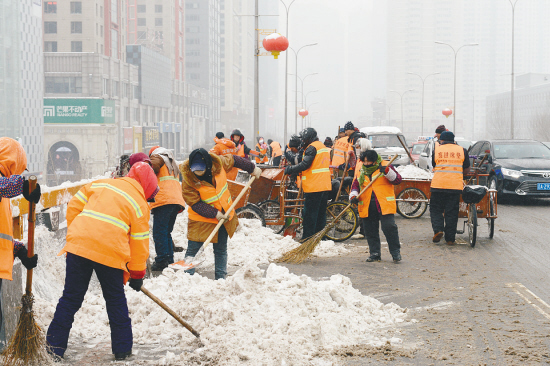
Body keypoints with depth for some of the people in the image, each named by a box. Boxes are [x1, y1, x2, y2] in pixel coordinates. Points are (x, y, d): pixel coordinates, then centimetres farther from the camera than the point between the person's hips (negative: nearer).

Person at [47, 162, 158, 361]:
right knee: (116, 301, 14)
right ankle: (122, 349, 19)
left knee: (71, 298, 11)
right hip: (111, 253, -3)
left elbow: (74, 205, 18)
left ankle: (55, 345, 10)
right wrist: (137, 274, 18)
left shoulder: (100, 184, 18)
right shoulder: (140, 204, 8)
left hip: (79, 245, 3)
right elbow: (139, 241, 9)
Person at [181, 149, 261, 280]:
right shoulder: (188, 181, -24)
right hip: (202, 219, -4)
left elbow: (233, 160, 7)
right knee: (192, 248, -6)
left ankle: (220, 277, 22)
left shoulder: (218, 163, -15)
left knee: (221, 249, 13)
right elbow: (195, 204, -21)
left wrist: (252, 168, 14)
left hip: (224, 216, 4)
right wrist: (214, 214, -27)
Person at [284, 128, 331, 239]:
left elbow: (305, 165, -20)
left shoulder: (312, 148, -12)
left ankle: (307, 238, -5)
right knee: (321, 213, 13)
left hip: (313, 187, -9)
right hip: (325, 186, 9)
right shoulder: (323, 147, 18)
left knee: (309, 214, -5)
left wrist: (289, 169, -11)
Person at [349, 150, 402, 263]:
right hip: (367, 207, 4)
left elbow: (397, 180, -5)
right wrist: (353, 196, -4)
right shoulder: (361, 171, 12)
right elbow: (355, 184, 15)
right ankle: (375, 254, 18)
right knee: (371, 231, 7)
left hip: (384, 206, -4)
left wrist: (387, 172, -21)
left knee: (389, 228, -10)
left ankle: (396, 252, 1)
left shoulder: (385, 166, 0)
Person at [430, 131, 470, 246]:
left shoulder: (436, 149, 5)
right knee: (452, 212, 7)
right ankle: (450, 238, 7)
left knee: (436, 209, 12)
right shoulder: (462, 150, 7)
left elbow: (433, 166, 12)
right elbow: (467, 170, 11)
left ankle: (438, 230, -9)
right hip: (456, 186, 1)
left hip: (438, 185, -1)